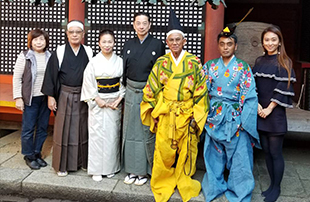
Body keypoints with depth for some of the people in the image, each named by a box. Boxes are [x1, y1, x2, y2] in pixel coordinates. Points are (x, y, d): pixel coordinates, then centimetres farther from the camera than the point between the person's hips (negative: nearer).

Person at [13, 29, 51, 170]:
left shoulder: (50, 56, 4)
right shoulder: (24, 56, -4)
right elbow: (17, 78, -3)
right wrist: (18, 98, -8)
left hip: (46, 98, 3)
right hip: (31, 98, -3)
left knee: (43, 127, 10)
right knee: (28, 128, 3)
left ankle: (37, 154, 25)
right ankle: (29, 156, 18)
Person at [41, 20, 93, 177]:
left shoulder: (88, 52, 3)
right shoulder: (59, 52, -3)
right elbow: (51, 74, -1)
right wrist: (50, 96, -5)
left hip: (83, 96, 2)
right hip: (65, 96, -2)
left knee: (82, 128, 9)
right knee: (64, 129, 3)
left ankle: (83, 161, 23)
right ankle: (62, 164, 15)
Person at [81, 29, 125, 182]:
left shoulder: (120, 61, 3)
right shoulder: (94, 62, -2)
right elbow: (89, 83, -4)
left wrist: (119, 99, -6)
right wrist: (99, 100, -10)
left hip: (115, 103, 2)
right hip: (97, 103, -2)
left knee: (112, 134, 5)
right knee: (97, 135, -1)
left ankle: (111, 167, 19)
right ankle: (96, 169, 11)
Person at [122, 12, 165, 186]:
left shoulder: (158, 45, -3)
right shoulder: (128, 45, 8)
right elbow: (124, 69, 10)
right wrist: (125, 89, 5)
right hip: (131, 92, 4)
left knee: (147, 131, 2)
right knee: (130, 130, 8)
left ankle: (145, 171, 14)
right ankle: (133, 169, 20)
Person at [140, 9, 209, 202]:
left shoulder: (194, 63, -1)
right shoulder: (161, 63, 3)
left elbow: (201, 91, -1)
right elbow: (152, 90, 6)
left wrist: (196, 116, -5)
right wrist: (154, 113, 2)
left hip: (187, 114, 0)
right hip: (165, 114, 1)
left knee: (186, 150, 7)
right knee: (164, 151, 2)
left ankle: (184, 182, 27)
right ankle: (163, 184, 21)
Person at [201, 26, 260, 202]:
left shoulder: (243, 67, 0)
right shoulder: (210, 66, 7)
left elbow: (249, 95, -4)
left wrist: (244, 120, -11)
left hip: (235, 118, -2)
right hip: (214, 116, 2)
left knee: (239, 154, 1)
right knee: (214, 154, 9)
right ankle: (215, 187, 28)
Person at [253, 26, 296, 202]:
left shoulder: (284, 62, -4)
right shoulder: (259, 62, 10)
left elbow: (284, 88, -11)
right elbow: (253, 85, 7)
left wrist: (269, 108, -14)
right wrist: (257, 104, -7)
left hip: (276, 114, -5)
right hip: (260, 113, 5)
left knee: (275, 153, 1)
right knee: (266, 151, 11)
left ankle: (276, 188, 15)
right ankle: (272, 184, 24)